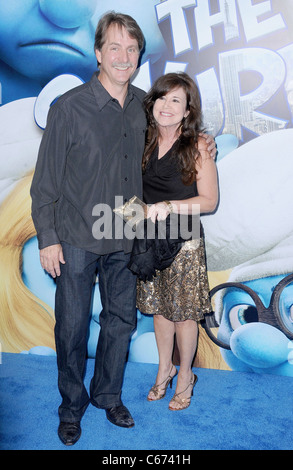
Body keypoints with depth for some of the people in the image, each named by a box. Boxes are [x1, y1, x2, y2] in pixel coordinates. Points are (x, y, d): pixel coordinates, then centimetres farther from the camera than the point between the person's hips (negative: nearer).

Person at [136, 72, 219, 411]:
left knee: (184, 312, 8)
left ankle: (185, 376, 32)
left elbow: (209, 200, -13)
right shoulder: (145, 142, 2)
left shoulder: (197, 145, -11)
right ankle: (164, 369, 38)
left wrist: (170, 206, -25)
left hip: (184, 240, -4)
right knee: (159, 307, 16)